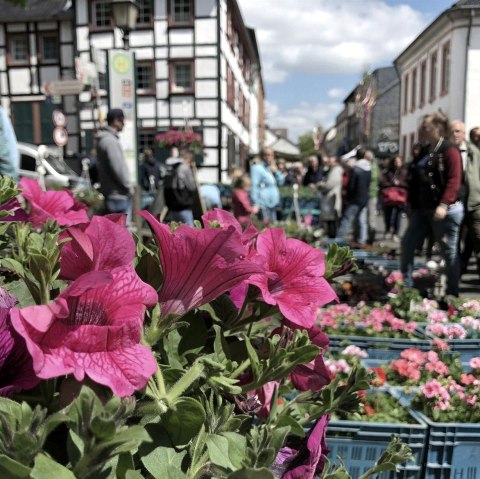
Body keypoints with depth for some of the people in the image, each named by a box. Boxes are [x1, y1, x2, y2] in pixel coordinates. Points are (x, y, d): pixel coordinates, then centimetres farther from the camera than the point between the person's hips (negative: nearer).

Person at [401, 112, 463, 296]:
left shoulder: (450, 150, -10)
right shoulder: (424, 151, 15)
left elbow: (454, 181, -19)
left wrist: (444, 205, -29)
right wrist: (412, 204, 20)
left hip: (445, 210, -9)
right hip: (422, 209, 9)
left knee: (449, 251, 2)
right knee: (407, 244, 6)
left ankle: (452, 293, 13)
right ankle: (405, 285, 17)